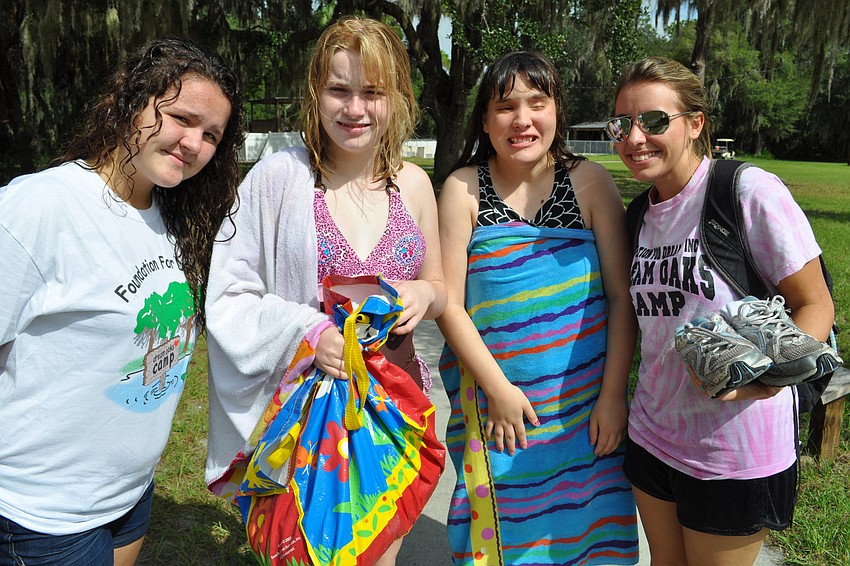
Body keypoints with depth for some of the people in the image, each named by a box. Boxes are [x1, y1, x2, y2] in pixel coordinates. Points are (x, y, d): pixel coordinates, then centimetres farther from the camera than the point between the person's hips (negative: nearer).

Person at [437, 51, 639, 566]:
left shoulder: (590, 182, -2)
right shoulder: (463, 189, -5)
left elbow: (623, 295, -2)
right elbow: (449, 303, -7)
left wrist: (613, 393, -6)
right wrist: (498, 388, -10)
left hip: (588, 402, 1)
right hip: (497, 396, -1)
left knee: (587, 524, 13)